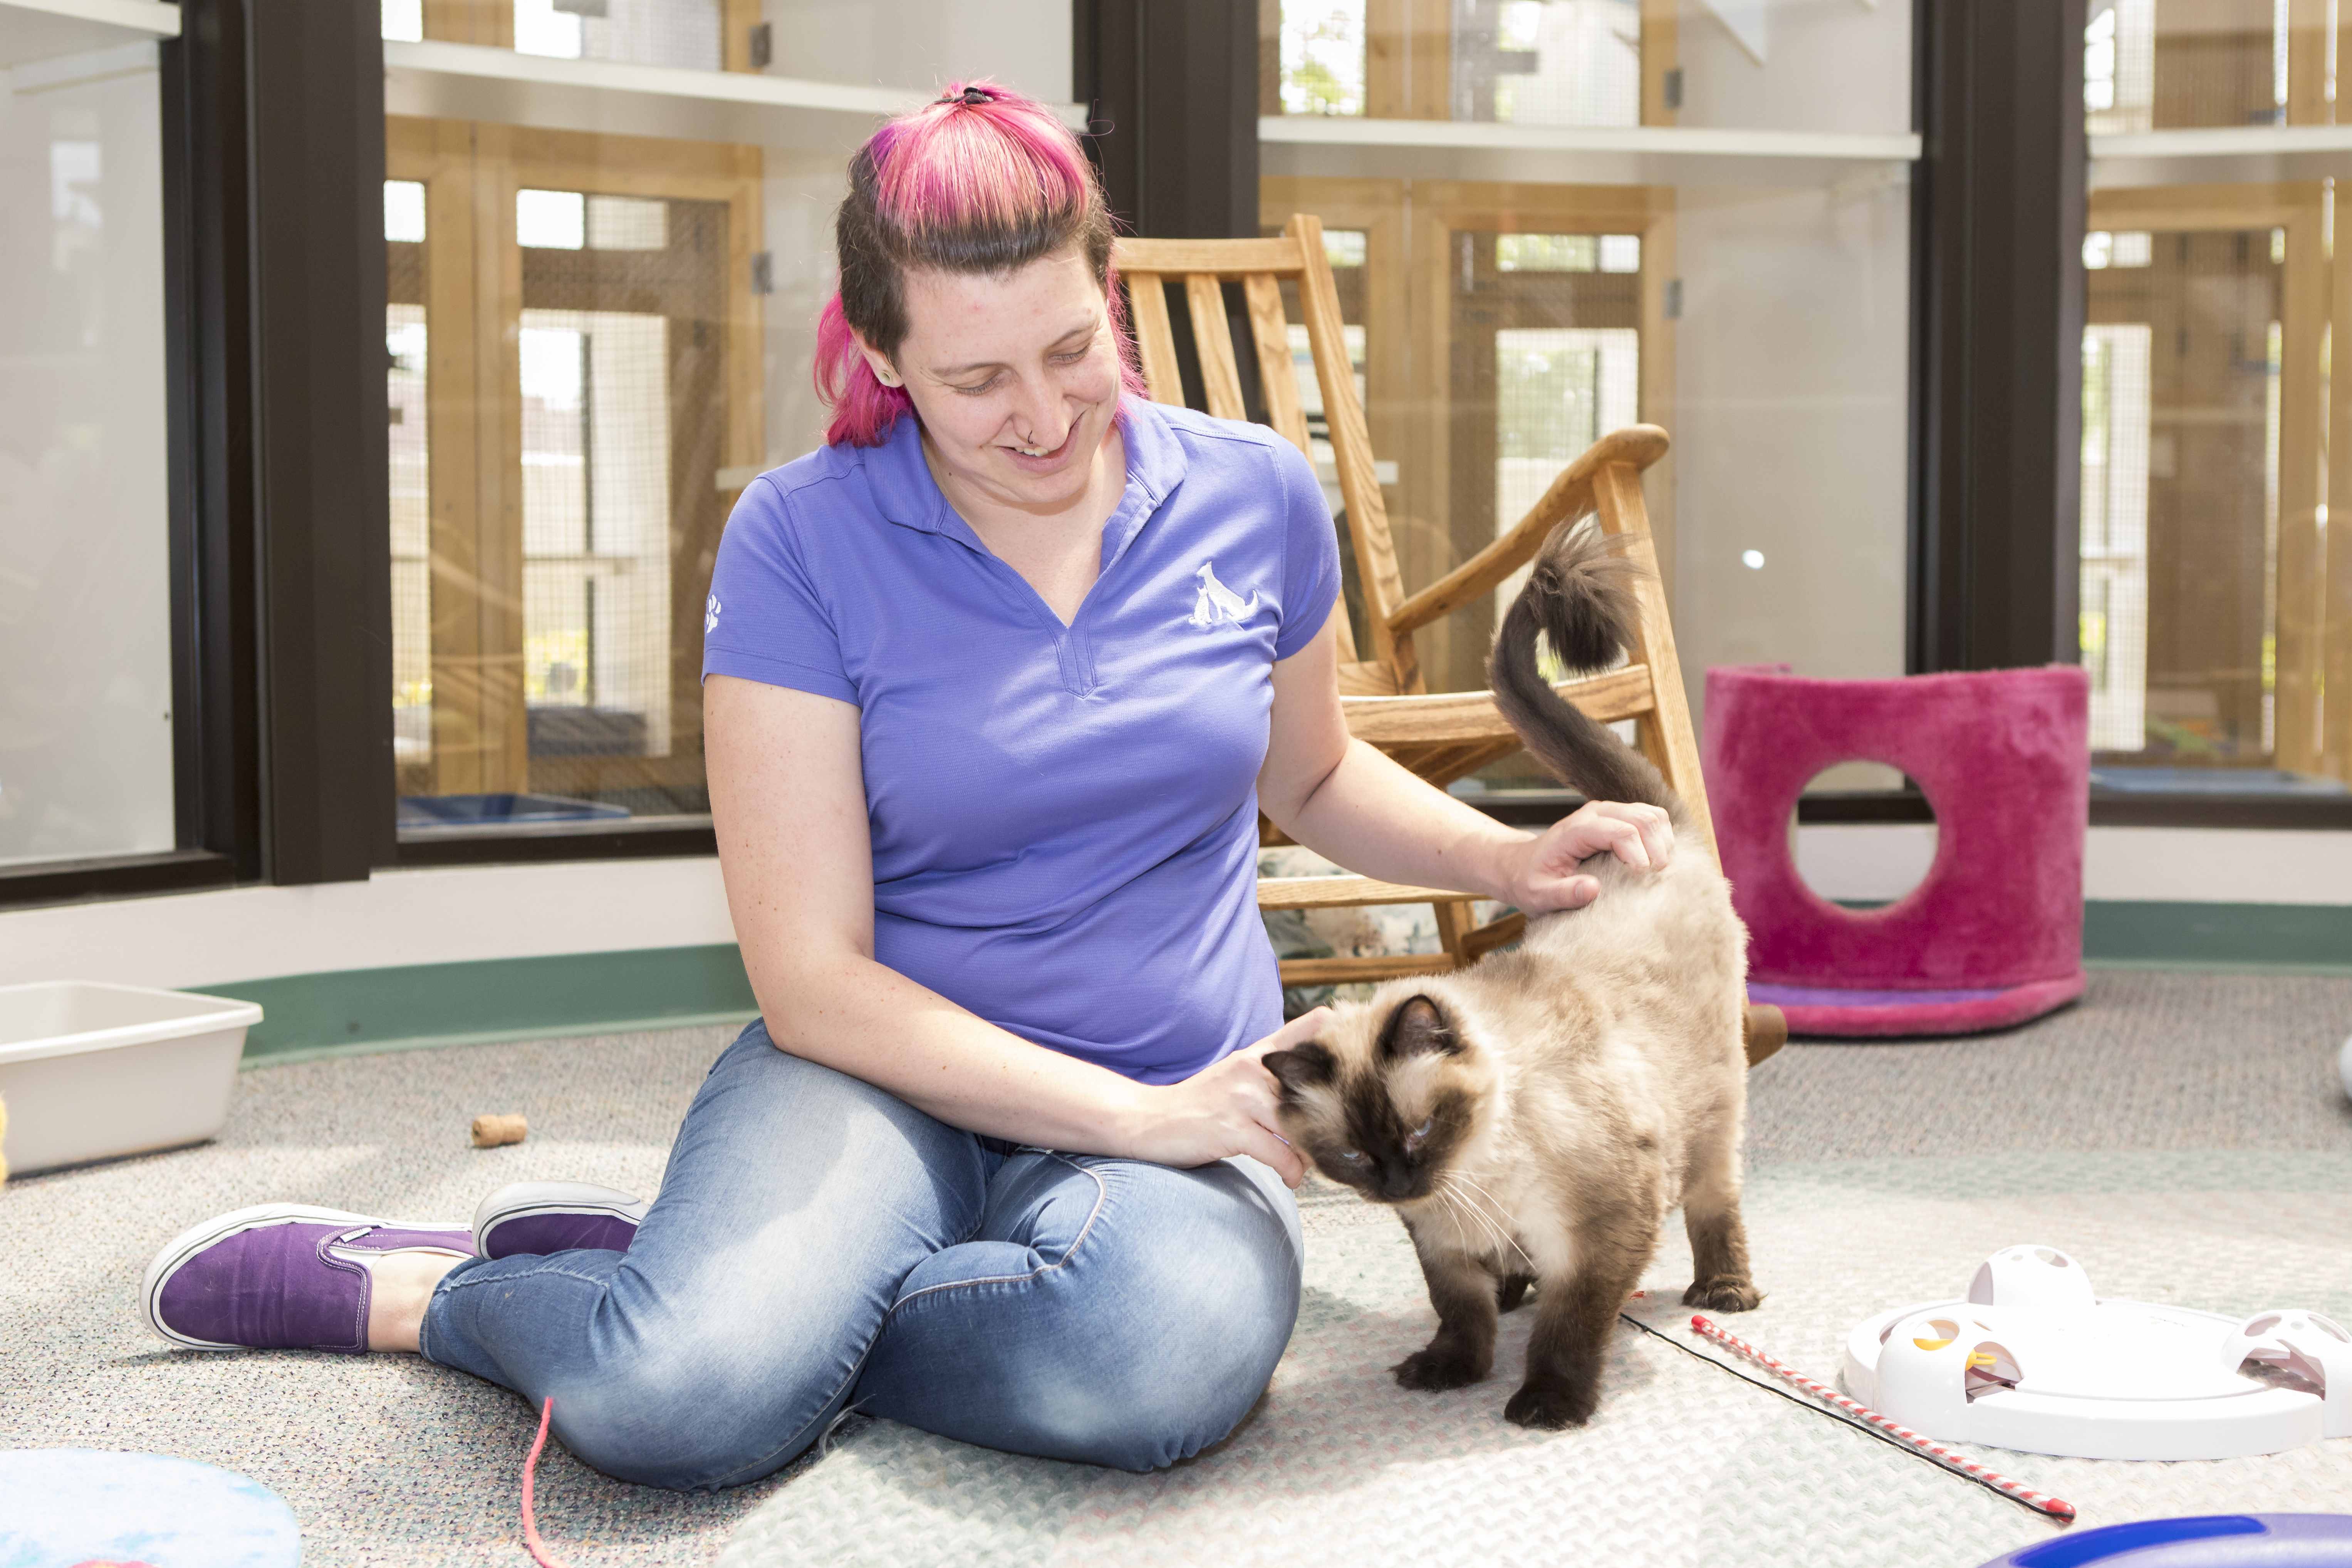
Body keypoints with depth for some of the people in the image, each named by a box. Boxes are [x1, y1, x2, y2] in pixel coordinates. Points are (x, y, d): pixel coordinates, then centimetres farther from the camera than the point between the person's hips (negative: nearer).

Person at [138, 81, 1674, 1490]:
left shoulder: (1253, 496, 2)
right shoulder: (802, 539, -8)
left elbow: (1312, 776, 23)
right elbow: (815, 979, -10)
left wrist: (1516, 857, 3)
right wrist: (1141, 1117, -18)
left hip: (1178, 1095, 3)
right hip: (890, 1069, -2)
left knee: (1162, 1363, -36)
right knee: (680, 1400, -34)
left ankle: (730, 1295, -10)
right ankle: (404, 1286, 0)